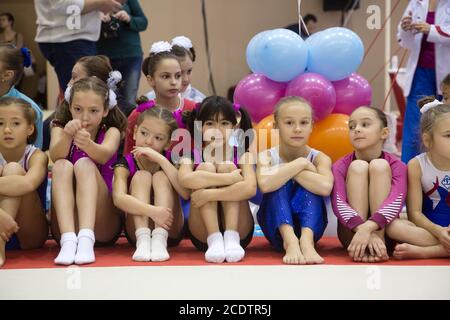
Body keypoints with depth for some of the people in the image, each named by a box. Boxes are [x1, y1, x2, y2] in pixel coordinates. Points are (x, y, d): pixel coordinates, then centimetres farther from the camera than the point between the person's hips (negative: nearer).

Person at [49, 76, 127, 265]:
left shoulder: (111, 131, 2)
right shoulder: (60, 128, 6)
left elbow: (105, 155, -23)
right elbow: (55, 156, -18)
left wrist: (88, 144, -47)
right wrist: (67, 136, -40)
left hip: (103, 228, -1)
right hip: (66, 222, 1)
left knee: (84, 164, -24)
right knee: (62, 166, -23)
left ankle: (86, 238, -43)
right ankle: (68, 239, -40)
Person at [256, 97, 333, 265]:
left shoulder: (319, 158, -7)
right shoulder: (267, 156, -6)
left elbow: (325, 187, -32)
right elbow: (265, 184, -32)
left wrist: (287, 169, -23)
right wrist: (299, 164, -24)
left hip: (310, 226, 0)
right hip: (277, 227, 0)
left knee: (309, 185, -24)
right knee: (280, 183, -24)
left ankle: (306, 240, -44)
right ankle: (290, 241, -46)